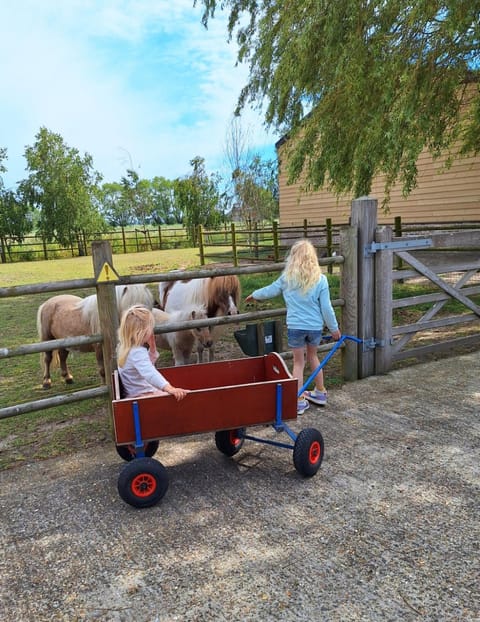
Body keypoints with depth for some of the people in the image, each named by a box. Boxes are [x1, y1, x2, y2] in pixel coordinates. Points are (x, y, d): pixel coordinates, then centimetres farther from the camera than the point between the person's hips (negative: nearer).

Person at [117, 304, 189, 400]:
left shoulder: (126, 347, 7)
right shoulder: (137, 352, -26)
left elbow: (149, 364, 19)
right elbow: (150, 373, -43)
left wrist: (152, 347, 3)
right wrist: (170, 388, -56)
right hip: (142, 395, -10)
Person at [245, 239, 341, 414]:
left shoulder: (287, 278, -5)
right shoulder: (320, 279, -7)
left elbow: (269, 291, 10)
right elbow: (326, 307, -6)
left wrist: (254, 295, 29)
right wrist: (334, 328, 6)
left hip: (295, 326, -1)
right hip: (315, 326, 1)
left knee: (298, 363, 11)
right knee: (313, 356, 24)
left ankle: (299, 401, 14)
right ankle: (320, 392, 35)